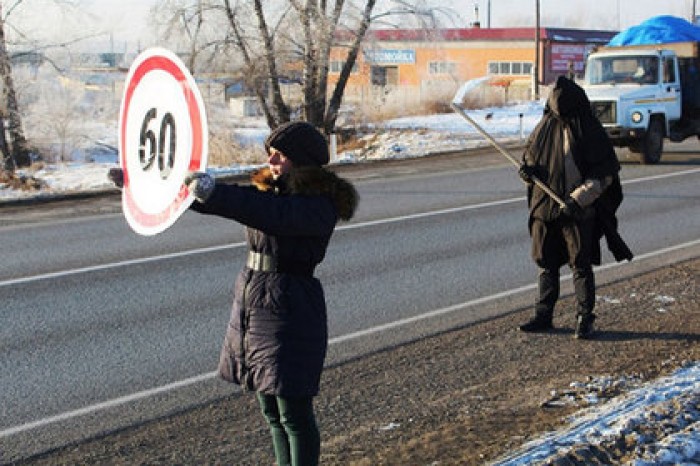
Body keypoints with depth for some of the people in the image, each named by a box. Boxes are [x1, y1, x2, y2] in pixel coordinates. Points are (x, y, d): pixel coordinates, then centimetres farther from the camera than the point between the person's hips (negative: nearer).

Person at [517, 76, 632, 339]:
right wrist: (527, 169, -6)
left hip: (579, 212, -5)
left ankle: (584, 319, 8)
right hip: (544, 207, 5)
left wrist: (579, 197, -19)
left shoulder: (590, 132, -9)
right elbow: (530, 152, 18)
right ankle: (543, 315, 20)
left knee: (581, 265, 0)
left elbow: (606, 172, -10)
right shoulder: (546, 126, 5)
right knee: (546, 264, 11)